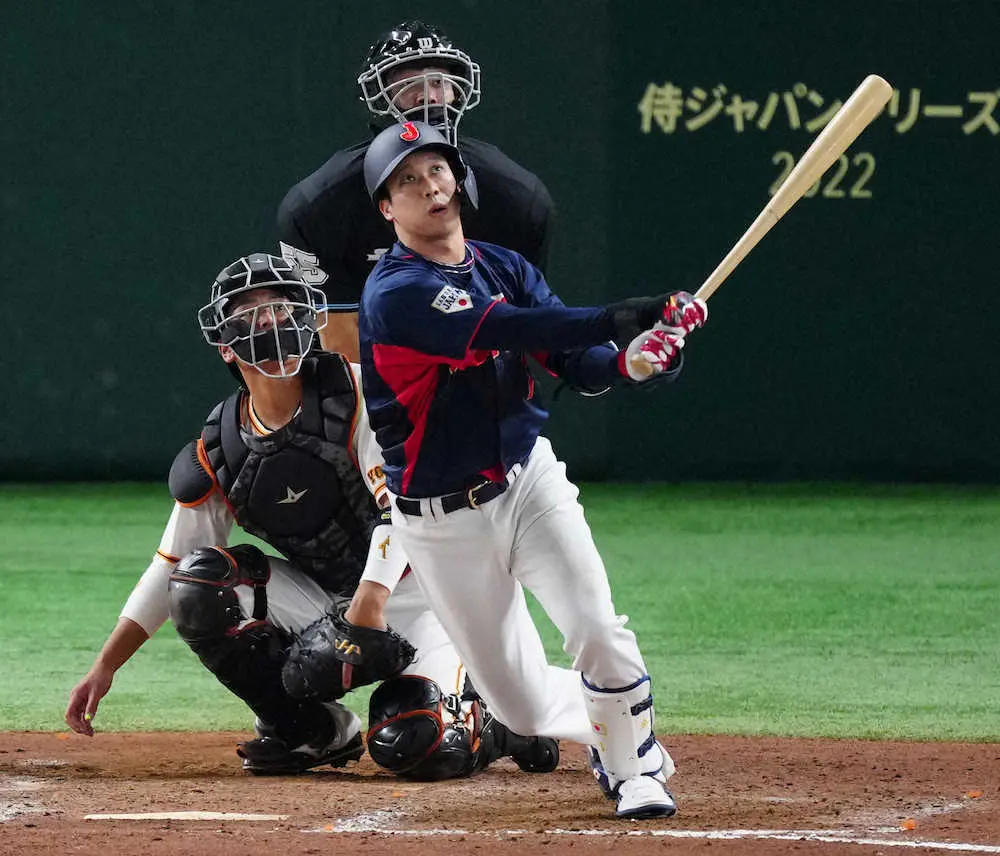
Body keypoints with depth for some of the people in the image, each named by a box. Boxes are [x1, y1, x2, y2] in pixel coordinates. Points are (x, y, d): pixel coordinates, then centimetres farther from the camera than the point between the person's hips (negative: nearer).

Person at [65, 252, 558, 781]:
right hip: (321, 596, 5)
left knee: (411, 747, -27)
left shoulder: (353, 390, -15)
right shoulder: (217, 454, -2)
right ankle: (316, 732, -3)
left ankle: (500, 723, 11)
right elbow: (170, 568, 3)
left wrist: (370, 603, -36)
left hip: (407, 592, -5)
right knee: (200, 585, -20)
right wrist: (104, 668, -3)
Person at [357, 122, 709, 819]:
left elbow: (580, 365, -5)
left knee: (597, 630, -20)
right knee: (525, 705, 2)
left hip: (529, 481, 3)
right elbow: (502, 330, -33)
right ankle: (602, 730, 35)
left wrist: (631, 361, -29)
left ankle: (635, 765, 5)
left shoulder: (505, 267, 3)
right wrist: (618, 321, -44)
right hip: (442, 521, -3)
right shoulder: (396, 294, -17)